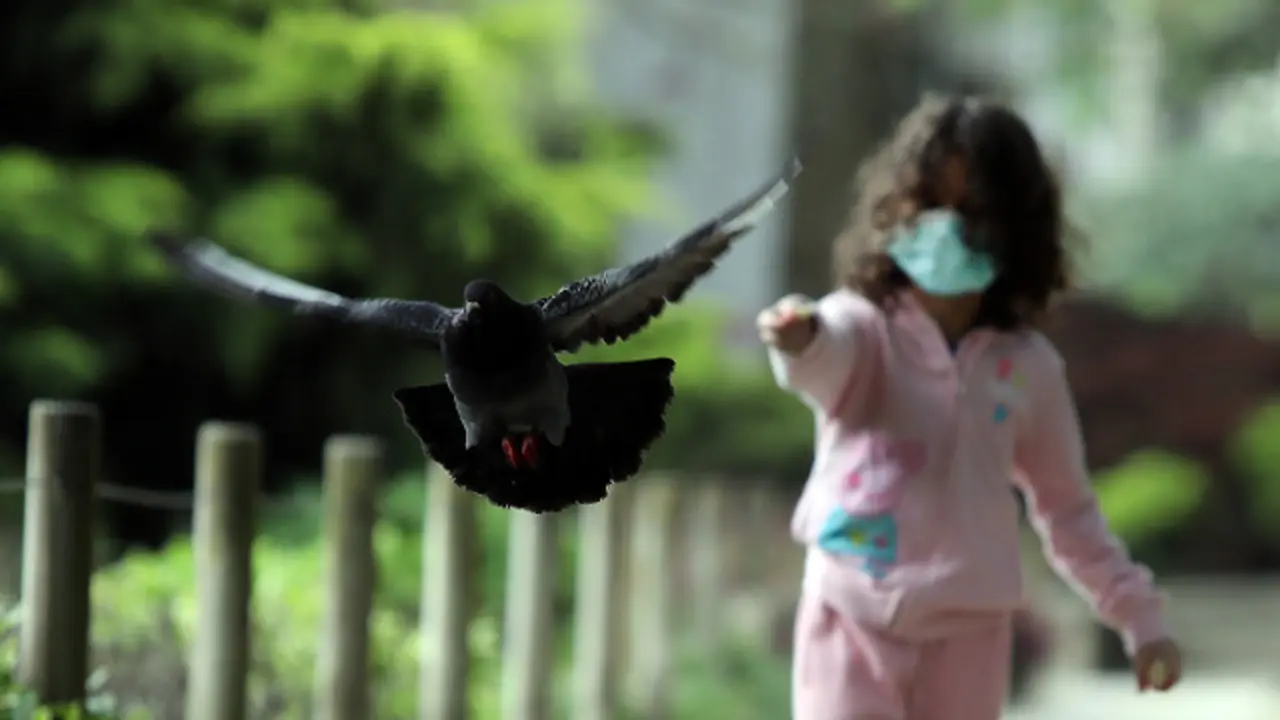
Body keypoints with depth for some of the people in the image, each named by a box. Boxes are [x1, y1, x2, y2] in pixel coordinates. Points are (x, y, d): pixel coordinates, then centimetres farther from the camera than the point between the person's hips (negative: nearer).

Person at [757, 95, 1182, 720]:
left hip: (967, 630, 3)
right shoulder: (864, 327, -9)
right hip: (855, 619, -3)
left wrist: (1138, 616, 11)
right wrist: (800, 339, -59)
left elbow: (1067, 507, 14)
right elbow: (828, 355, -35)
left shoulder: (1027, 365, 3)